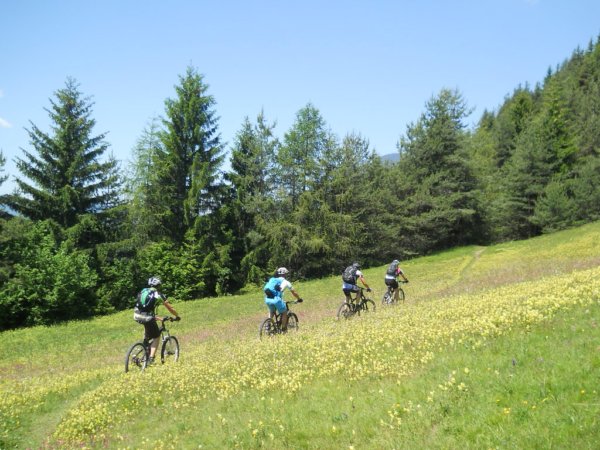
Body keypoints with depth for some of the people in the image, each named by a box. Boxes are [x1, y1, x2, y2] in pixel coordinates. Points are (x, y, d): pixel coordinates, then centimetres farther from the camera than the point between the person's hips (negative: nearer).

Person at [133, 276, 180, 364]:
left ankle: (145, 340, 28)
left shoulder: (143, 291, 21)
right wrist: (177, 316, 33)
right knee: (156, 337, 13)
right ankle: (151, 358, 2)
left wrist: (159, 318, 35)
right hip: (147, 317, -5)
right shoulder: (158, 294, 7)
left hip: (137, 316, 5)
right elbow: (170, 308, 15)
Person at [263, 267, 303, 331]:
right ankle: (283, 329, 19)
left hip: (267, 299, 5)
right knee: (284, 313, 17)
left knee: (271, 312, 32)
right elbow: (294, 292, 18)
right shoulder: (285, 282, 12)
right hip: (276, 299, -5)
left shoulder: (271, 280, 24)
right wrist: (299, 299, 34)